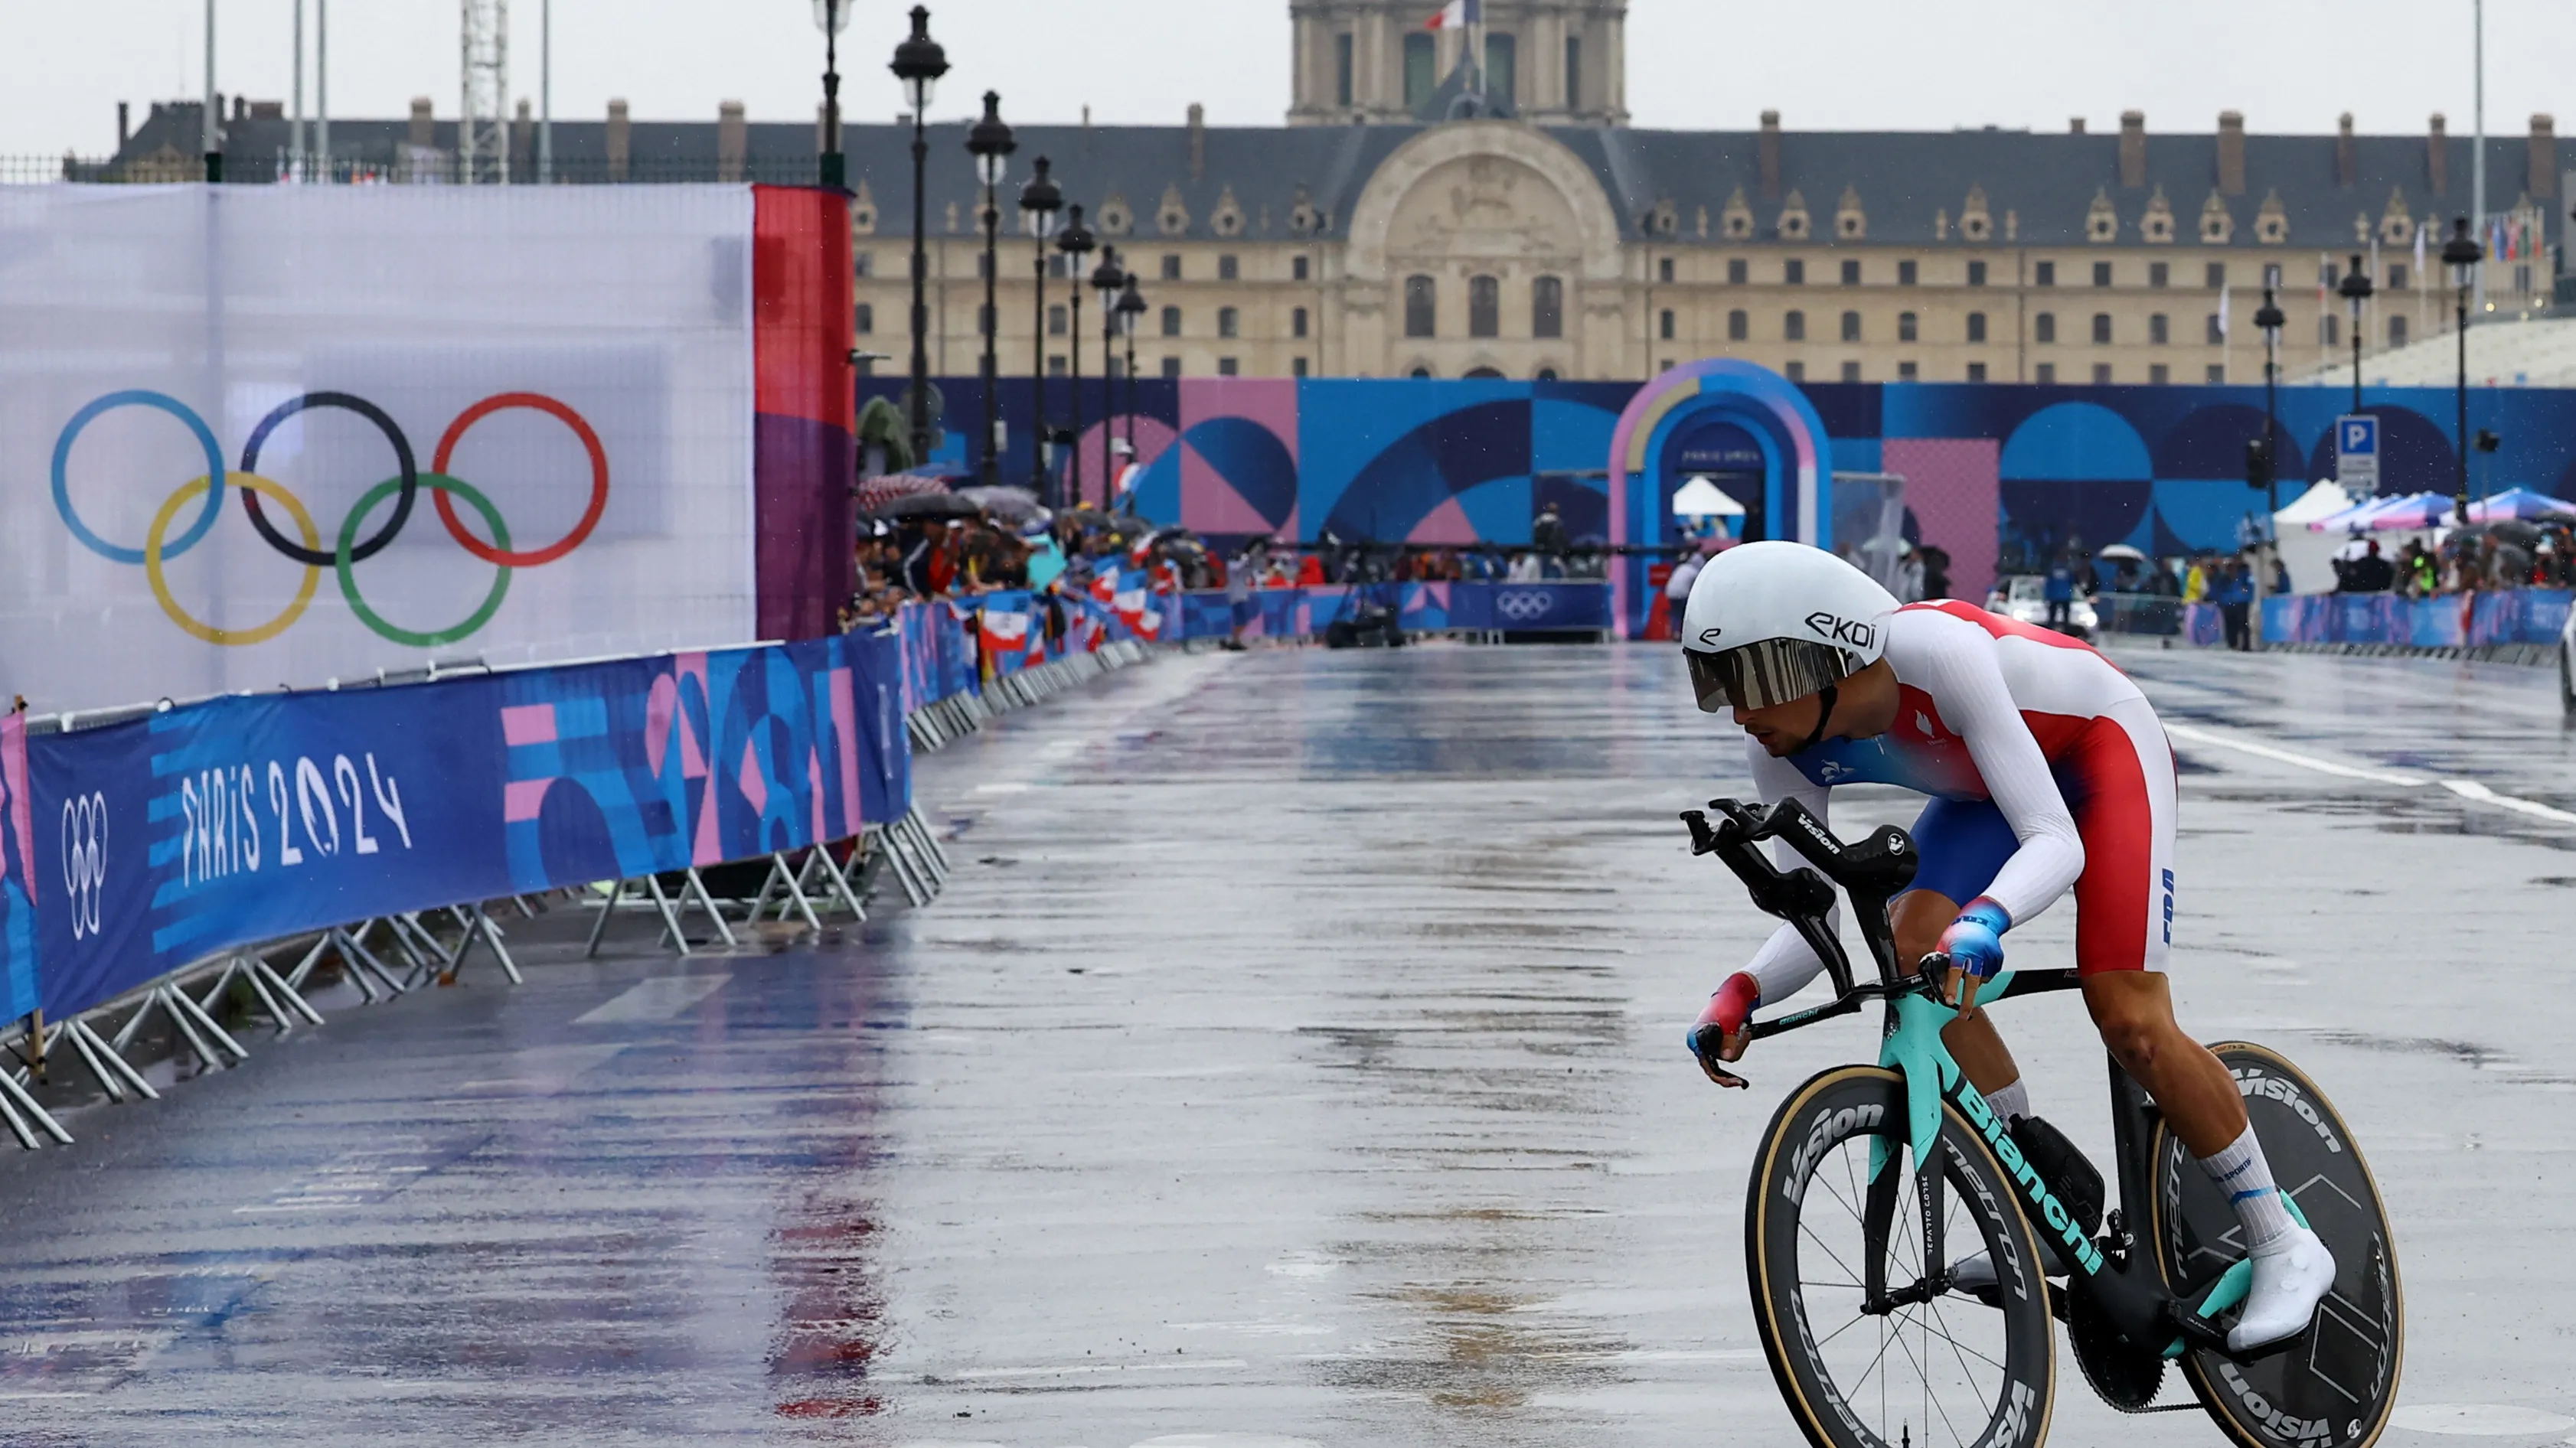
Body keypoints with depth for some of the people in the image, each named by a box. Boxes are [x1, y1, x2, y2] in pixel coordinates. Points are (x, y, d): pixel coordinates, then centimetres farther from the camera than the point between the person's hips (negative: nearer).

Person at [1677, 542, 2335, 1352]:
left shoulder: (1939, 653, -40)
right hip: (1986, 784, 6)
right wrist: (1742, 995, -35)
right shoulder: (1783, 750, -21)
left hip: (2100, 744, -6)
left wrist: (1985, 920, -61)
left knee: (2129, 1019, -18)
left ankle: (2283, 1247, -4)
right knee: (1915, 952, -19)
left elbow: (2056, 843, -42)